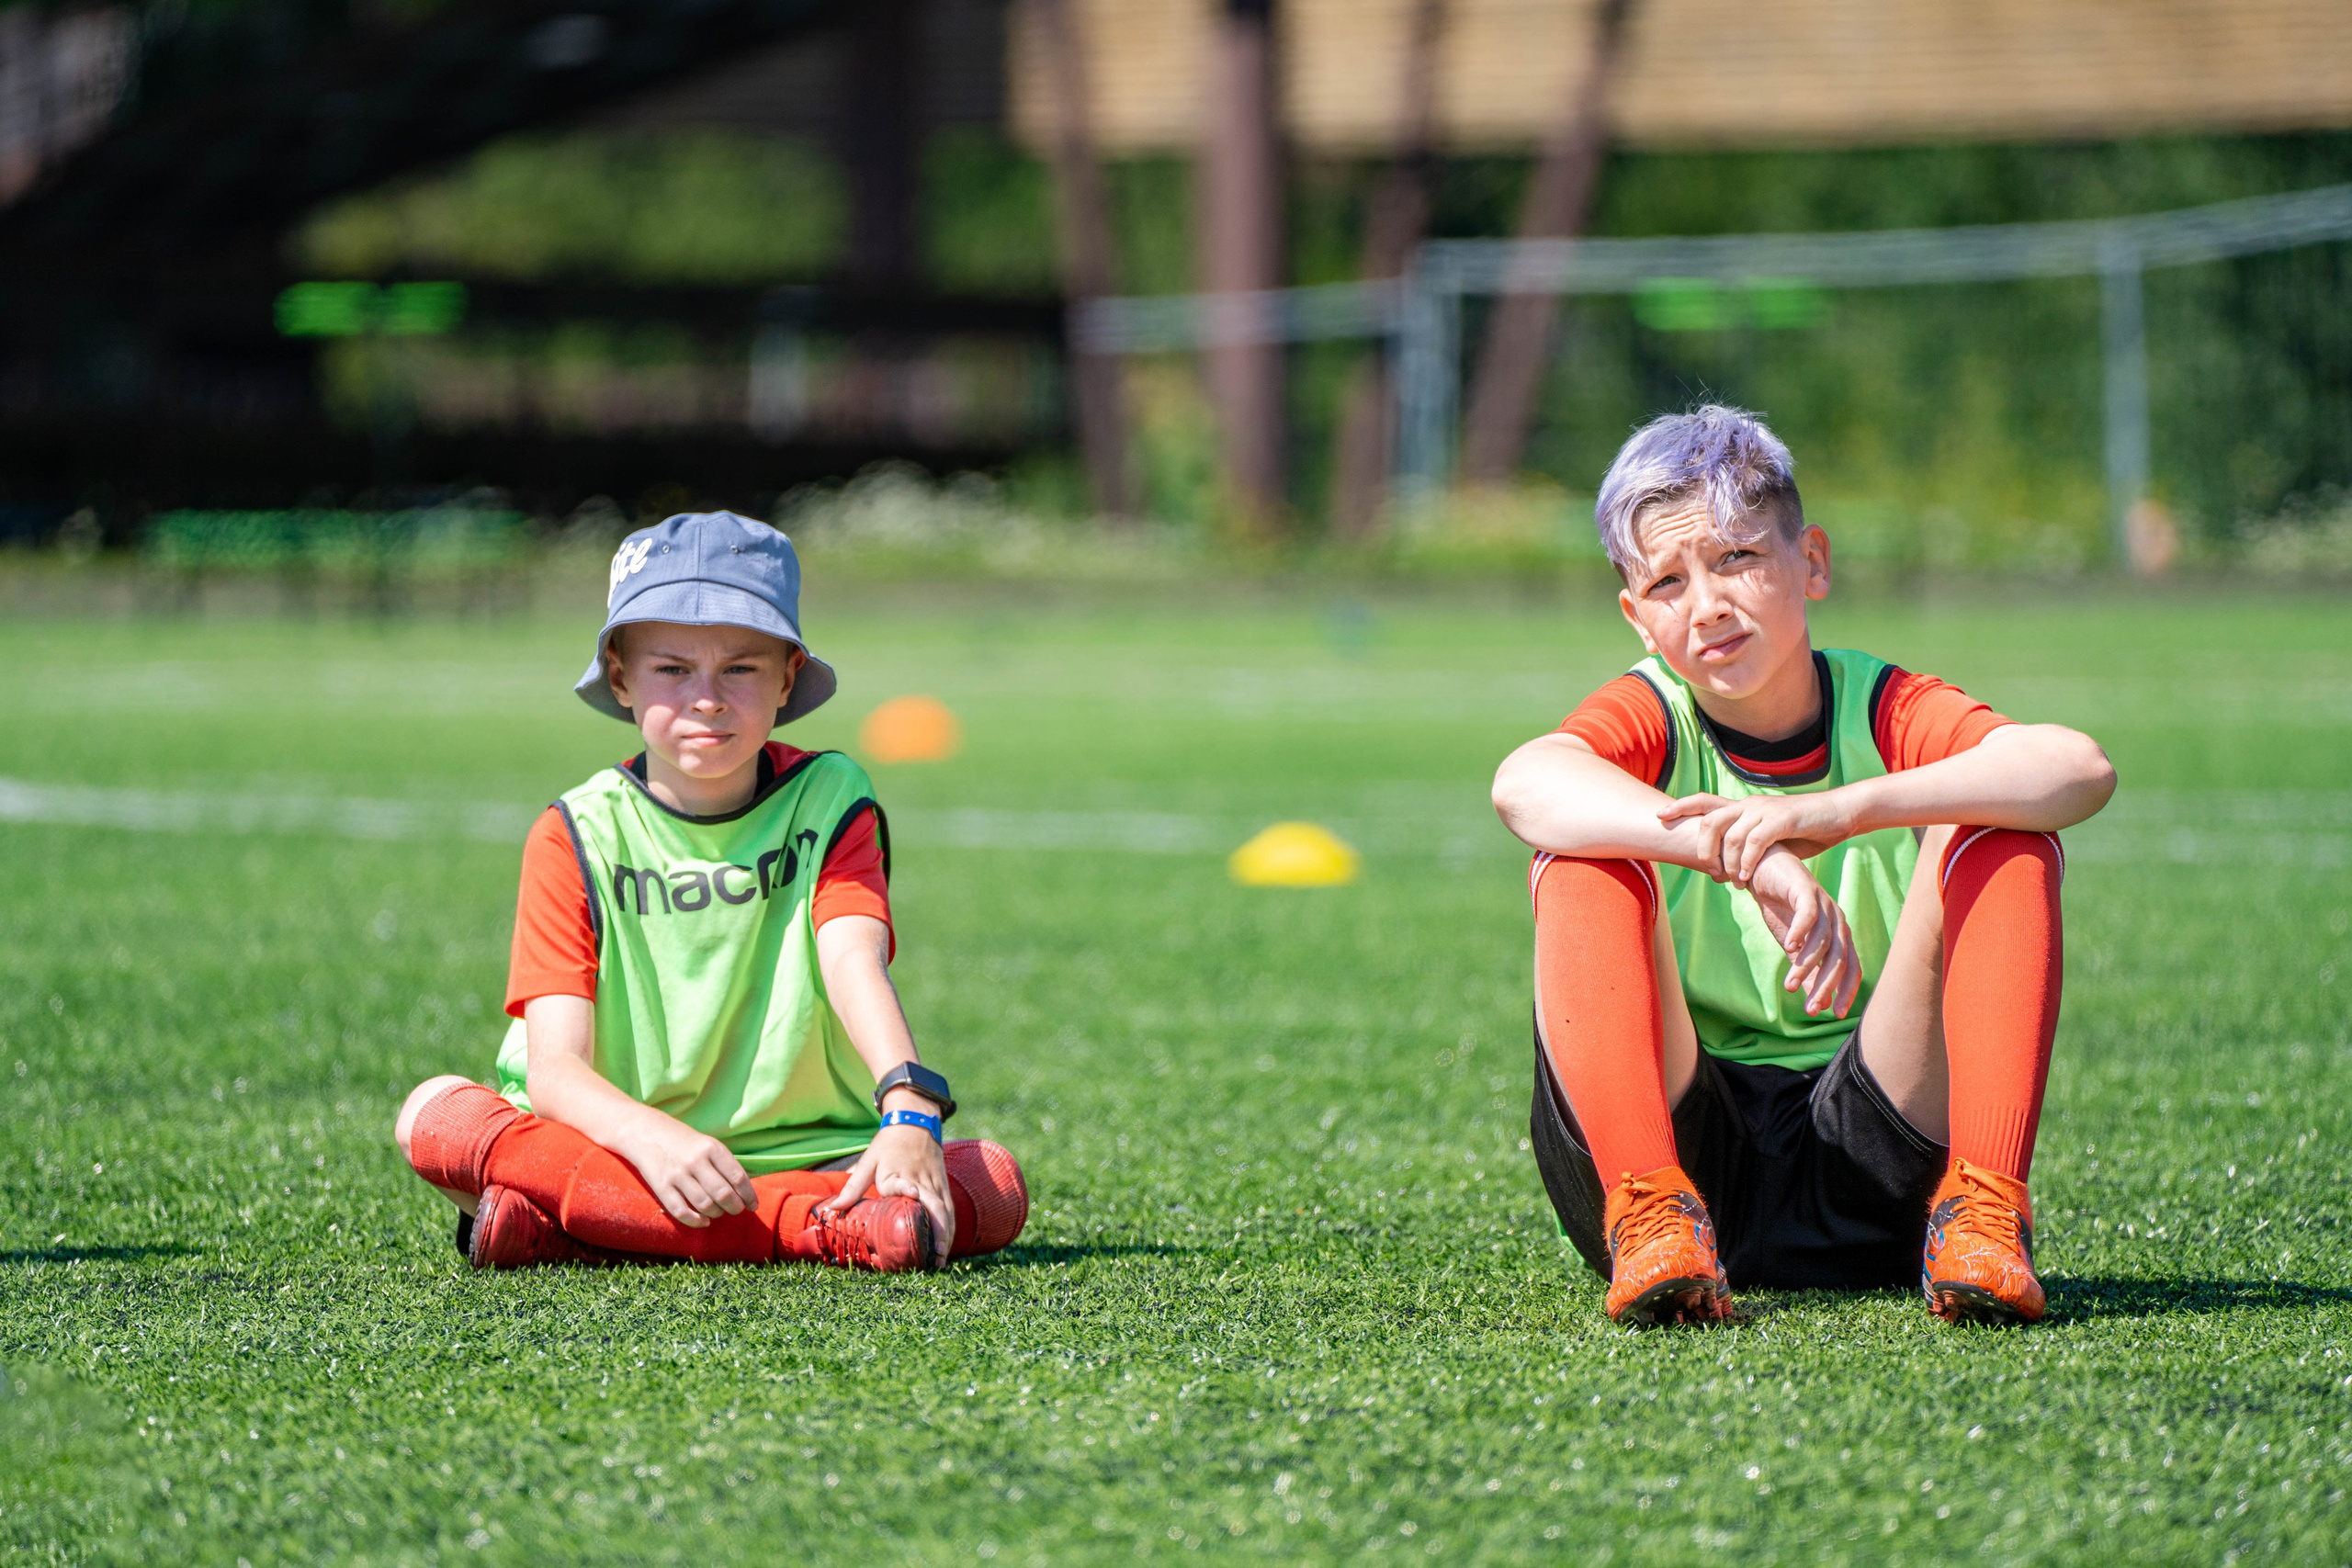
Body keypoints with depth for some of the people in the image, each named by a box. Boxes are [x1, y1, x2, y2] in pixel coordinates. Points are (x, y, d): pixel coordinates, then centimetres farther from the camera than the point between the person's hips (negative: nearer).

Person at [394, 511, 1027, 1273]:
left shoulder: (828, 802, 2)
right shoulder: (578, 839, -2)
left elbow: (854, 963, -18)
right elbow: (553, 1069, -14)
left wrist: (909, 1113, -38)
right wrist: (651, 1139, -37)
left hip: (812, 1154, 1)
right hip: (622, 1145, -1)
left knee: (995, 1186, -25)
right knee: (435, 1115, -27)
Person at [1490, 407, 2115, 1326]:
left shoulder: (1889, 715, 0)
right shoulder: (1651, 719, 0)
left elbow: (2081, 770, -23)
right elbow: (1526, 784, -27)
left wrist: (1833, 813, -38)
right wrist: (1752, 860, -44)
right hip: (1678, 1141, 0)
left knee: (2002, 843, -16)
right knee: (1582, 861, -20)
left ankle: (1981, 1211, -30)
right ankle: (1649, 1215, -35)